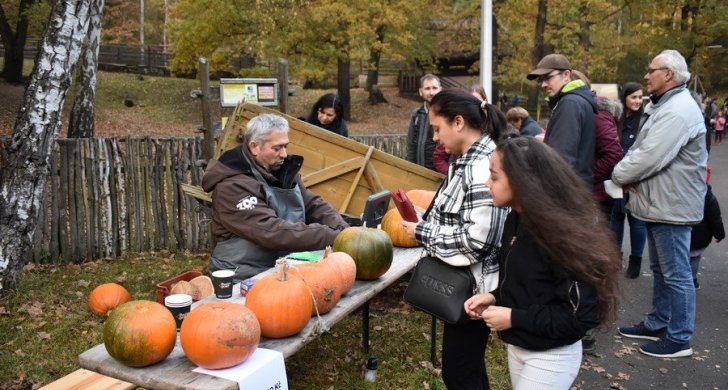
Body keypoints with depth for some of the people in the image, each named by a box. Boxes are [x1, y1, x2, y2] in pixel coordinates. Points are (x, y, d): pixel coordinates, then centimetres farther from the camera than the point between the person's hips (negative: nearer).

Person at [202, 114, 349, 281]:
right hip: (247, 276, -7)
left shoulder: (282, 170, 8)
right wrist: (331, 237, -29)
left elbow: (313, 205, 9)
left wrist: (342, 230, -11)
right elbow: (271, 231, -27)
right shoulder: (232, 186, -18)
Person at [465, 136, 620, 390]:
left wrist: (514, 318, -22)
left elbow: (582, 315, -24)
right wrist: (495, 297, -4)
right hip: (517, 347, 8)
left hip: (551, 358, -8)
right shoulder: (516, 220, -1)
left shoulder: (562, 234, -26)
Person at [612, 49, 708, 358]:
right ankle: (658, 323, 33)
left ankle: (679, 338, 11)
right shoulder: (660, 106, 15)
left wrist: (619, 175, -9)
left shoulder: (679, 111, -20)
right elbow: (639, 150, 15)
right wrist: (626, 173, -5)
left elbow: (649, 158, -26)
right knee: (660, 269, 20)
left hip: (671, 205, -11)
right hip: (659, 203, 11)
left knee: (676, 273, 0)